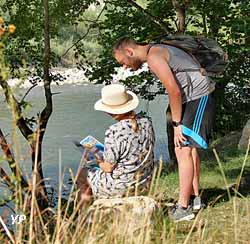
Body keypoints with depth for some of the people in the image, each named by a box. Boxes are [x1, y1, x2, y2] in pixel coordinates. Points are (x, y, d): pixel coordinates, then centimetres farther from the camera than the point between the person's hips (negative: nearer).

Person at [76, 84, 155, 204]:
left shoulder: (114, 132, -27)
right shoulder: (146, 123, -5)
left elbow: (108, 167, -19)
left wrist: (100, 162, 3)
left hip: (121, 187, -7)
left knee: (82, 173, 21)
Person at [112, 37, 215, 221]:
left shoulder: (153, 57, -15)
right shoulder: (157, 51, 16)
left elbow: (174, 91, -19)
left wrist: (177, 123, -12)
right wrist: (178, 121, 11)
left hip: (199, 98, -11)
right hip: (193, 98, 11)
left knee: (184, 149, -12)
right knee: (188, 147, 17)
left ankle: (183, 208, -10)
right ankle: (194, 198, 27)